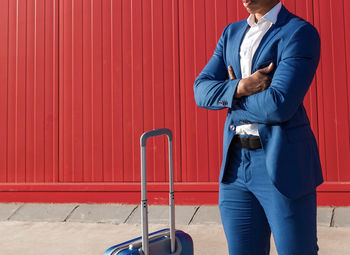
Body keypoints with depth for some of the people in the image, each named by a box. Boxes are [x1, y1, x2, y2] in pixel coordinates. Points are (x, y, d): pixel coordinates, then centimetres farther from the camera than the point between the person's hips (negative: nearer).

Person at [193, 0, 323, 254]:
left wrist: (229, 97, -3)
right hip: (236, 163, 6)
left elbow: (279, 106, -20)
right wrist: (239, 88, -15)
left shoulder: (301, 33, -8)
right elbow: (202, 91, 4)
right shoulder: (232, 33, 14)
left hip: (283, 164, -6)